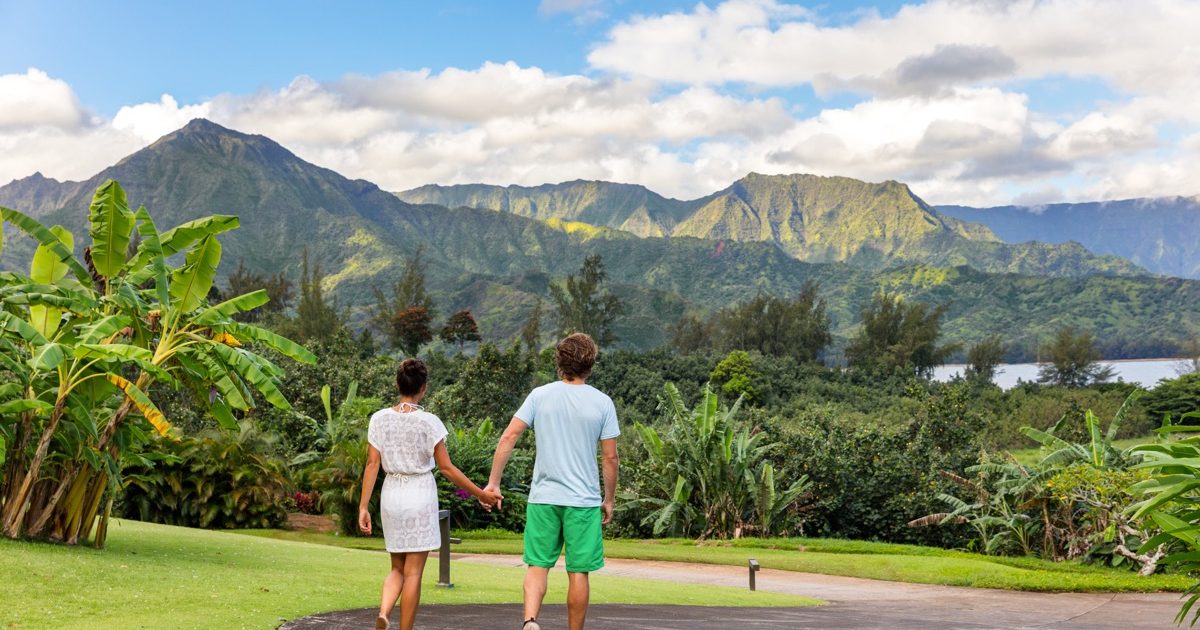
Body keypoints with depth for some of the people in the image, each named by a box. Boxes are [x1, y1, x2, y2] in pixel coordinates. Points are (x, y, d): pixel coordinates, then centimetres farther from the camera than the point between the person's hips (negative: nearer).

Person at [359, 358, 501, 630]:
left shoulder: (380, 419, 0)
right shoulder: (428, 422, -10)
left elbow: (372, 464, -2)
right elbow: (446, 467, -9)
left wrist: (363, 507, 1)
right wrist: (480, 494, 0)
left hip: (391, 495, 4)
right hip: (420, 496, -4)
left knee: (398, 568, 16)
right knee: (413, 572, 3)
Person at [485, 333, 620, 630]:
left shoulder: (539, 396, 1)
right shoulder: (602, 403, -2)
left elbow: (508, 438, -5)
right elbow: (610, 457, -1)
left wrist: (493, 482, 0)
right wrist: (609, 500, 10)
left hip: (543, 497, 1)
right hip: (584, 500, -1)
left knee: (538, 566, 8)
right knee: (578, 573, 7)